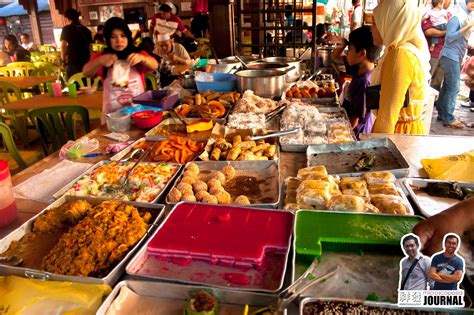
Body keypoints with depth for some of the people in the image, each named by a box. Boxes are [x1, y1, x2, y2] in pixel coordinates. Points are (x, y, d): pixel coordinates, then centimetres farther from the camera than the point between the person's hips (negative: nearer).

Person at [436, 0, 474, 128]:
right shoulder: (456, 18, -9)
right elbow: (449, 37, -17)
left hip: (455, 57, 9)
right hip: (450, 56, -9)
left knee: (447, 86, 8)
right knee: (454, 87, -11)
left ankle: (442, 113, 11)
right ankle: (448, 118, -9)